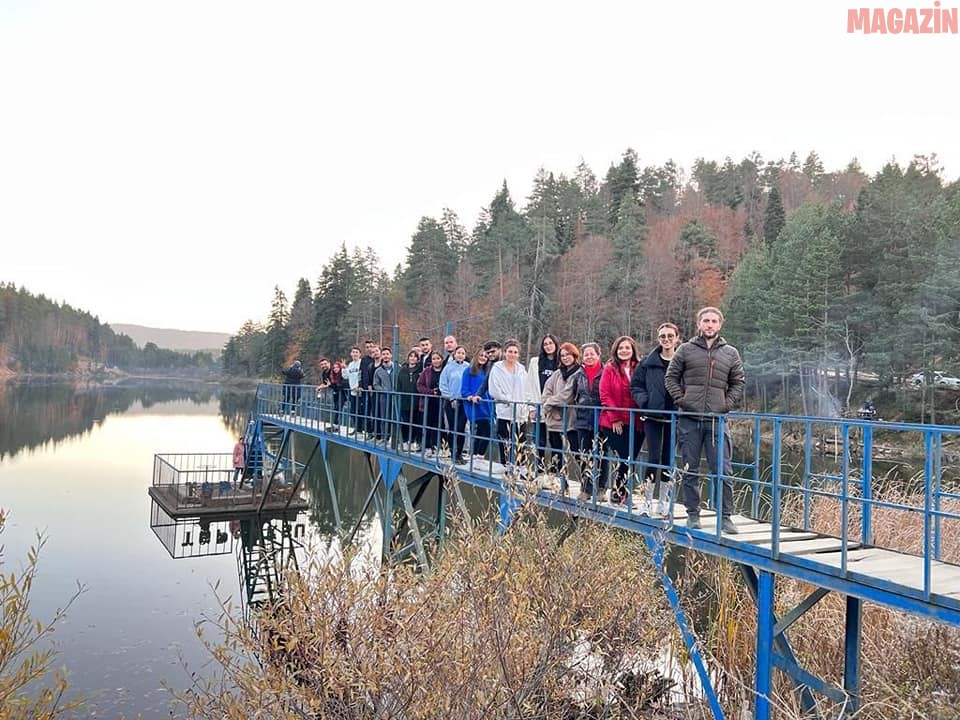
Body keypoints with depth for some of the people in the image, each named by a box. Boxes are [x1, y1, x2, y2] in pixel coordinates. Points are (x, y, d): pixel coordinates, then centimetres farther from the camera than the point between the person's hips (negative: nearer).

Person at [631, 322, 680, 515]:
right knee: (654, 458, -5)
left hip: (674, 418, 1)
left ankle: (665, 503, 20)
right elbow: (635, 385, 6)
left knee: (669, 460, 9)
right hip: (653, 417, -1)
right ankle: (647, 501, 7)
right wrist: (645, 401, -8)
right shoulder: (648, 362, 2)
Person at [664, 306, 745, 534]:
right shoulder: (685, 350, 6)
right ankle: (693, 514, 17)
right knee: (690, 470, 7)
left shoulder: (730, 353, 10)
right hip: (689, 419, 0)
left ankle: (725, 516, 7)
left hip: (716, 420, 0)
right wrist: (680, 398, -4)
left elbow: (738, 384, 15)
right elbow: (670, 377, 9)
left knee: (723, 471, -2)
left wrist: (728, 403, 1)